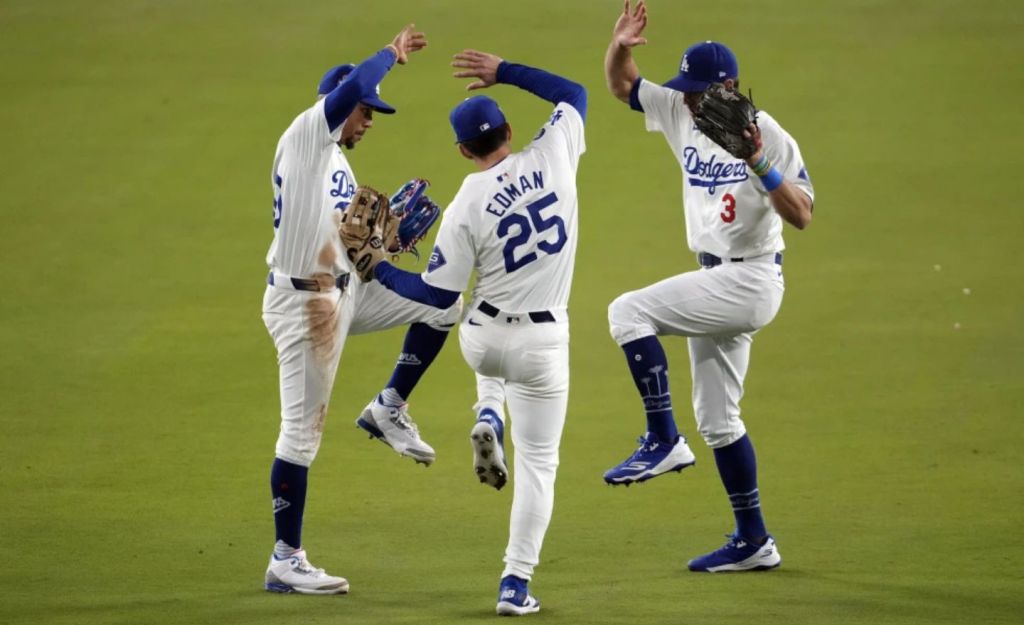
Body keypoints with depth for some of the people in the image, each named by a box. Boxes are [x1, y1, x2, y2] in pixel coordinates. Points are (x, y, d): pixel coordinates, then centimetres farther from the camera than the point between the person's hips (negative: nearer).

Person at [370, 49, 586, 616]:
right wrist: (504, 72, 10)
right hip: (542, 345, 0)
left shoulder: (466, 207, -14)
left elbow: (437, 293, -9)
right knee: (537, 461, 10)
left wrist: (378, 270, 0)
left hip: (483, 342, 0)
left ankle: (489, 422, 17)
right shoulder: (552, 158, -9)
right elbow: (573, 93, 9)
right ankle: (515, 585, 3)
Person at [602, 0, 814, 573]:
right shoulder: (684, 115, 5)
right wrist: (621, 47, -8)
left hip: (750, 280, -9)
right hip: (718, 283, 9)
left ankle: (664, 441, -15)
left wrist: (760, 164, -32)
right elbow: (622, 85, 12)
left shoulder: (769, 136, -15)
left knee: (629, 311, -18)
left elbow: (802, 215, -22)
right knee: (717, 419, 11)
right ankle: (754, 542, 17)